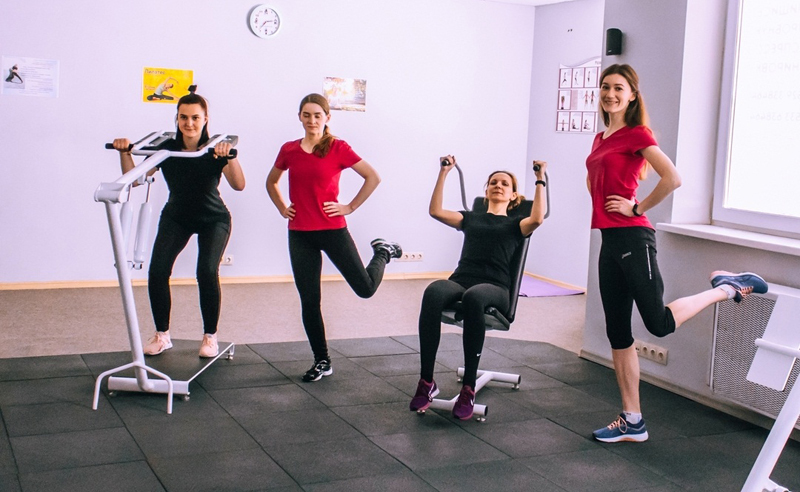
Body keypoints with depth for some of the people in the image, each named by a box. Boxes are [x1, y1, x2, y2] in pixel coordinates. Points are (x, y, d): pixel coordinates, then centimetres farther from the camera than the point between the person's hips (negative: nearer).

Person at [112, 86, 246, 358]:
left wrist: (229, 156, -52)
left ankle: (210, 336, -2)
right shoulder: (166, 149, -14)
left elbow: (238, 185, -35)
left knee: (207, 271, -22)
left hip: (213, 219, -2)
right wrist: (124, 153, -30)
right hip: (176, 218, 3)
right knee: (157, 269, -16)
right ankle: (162, 335, 2)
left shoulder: (215, 151, -21)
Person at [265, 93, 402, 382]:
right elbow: (271, 182, 23)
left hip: (332, 229, -3)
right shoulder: (289, 150, 6)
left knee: (365, 288, -1)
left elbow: (373, 177, -5)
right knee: (309, 299, 6)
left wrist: (350, 207, -6)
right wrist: (282, 208, 10)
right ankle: (322, 361, 19)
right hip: (299, 234, 3)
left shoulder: (338, 148, -5)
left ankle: (383, 254, 32)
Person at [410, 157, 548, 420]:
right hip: (460, 281, 2)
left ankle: (468, 389, -38)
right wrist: (443, 173, 15)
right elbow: (436, 211, 17)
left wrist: (540, 180, -2)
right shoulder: (471, 218, 30)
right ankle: (426, 383, -33)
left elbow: (537, 218, -3)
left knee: (473, 297, -43)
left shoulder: (515, 224, 21)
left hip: (494, 288, -2)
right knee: (433, 293, -37)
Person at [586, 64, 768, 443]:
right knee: (618, 332, 7)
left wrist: (638, 208, -10)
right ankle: (632, 422, 14)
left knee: (659, 322, -10)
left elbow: (672, 178, -20)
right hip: (609, 241, 8)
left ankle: (726, 287, 13)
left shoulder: (636, 134, -6)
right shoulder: (601, 138, 16)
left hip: (632, 238, -8)